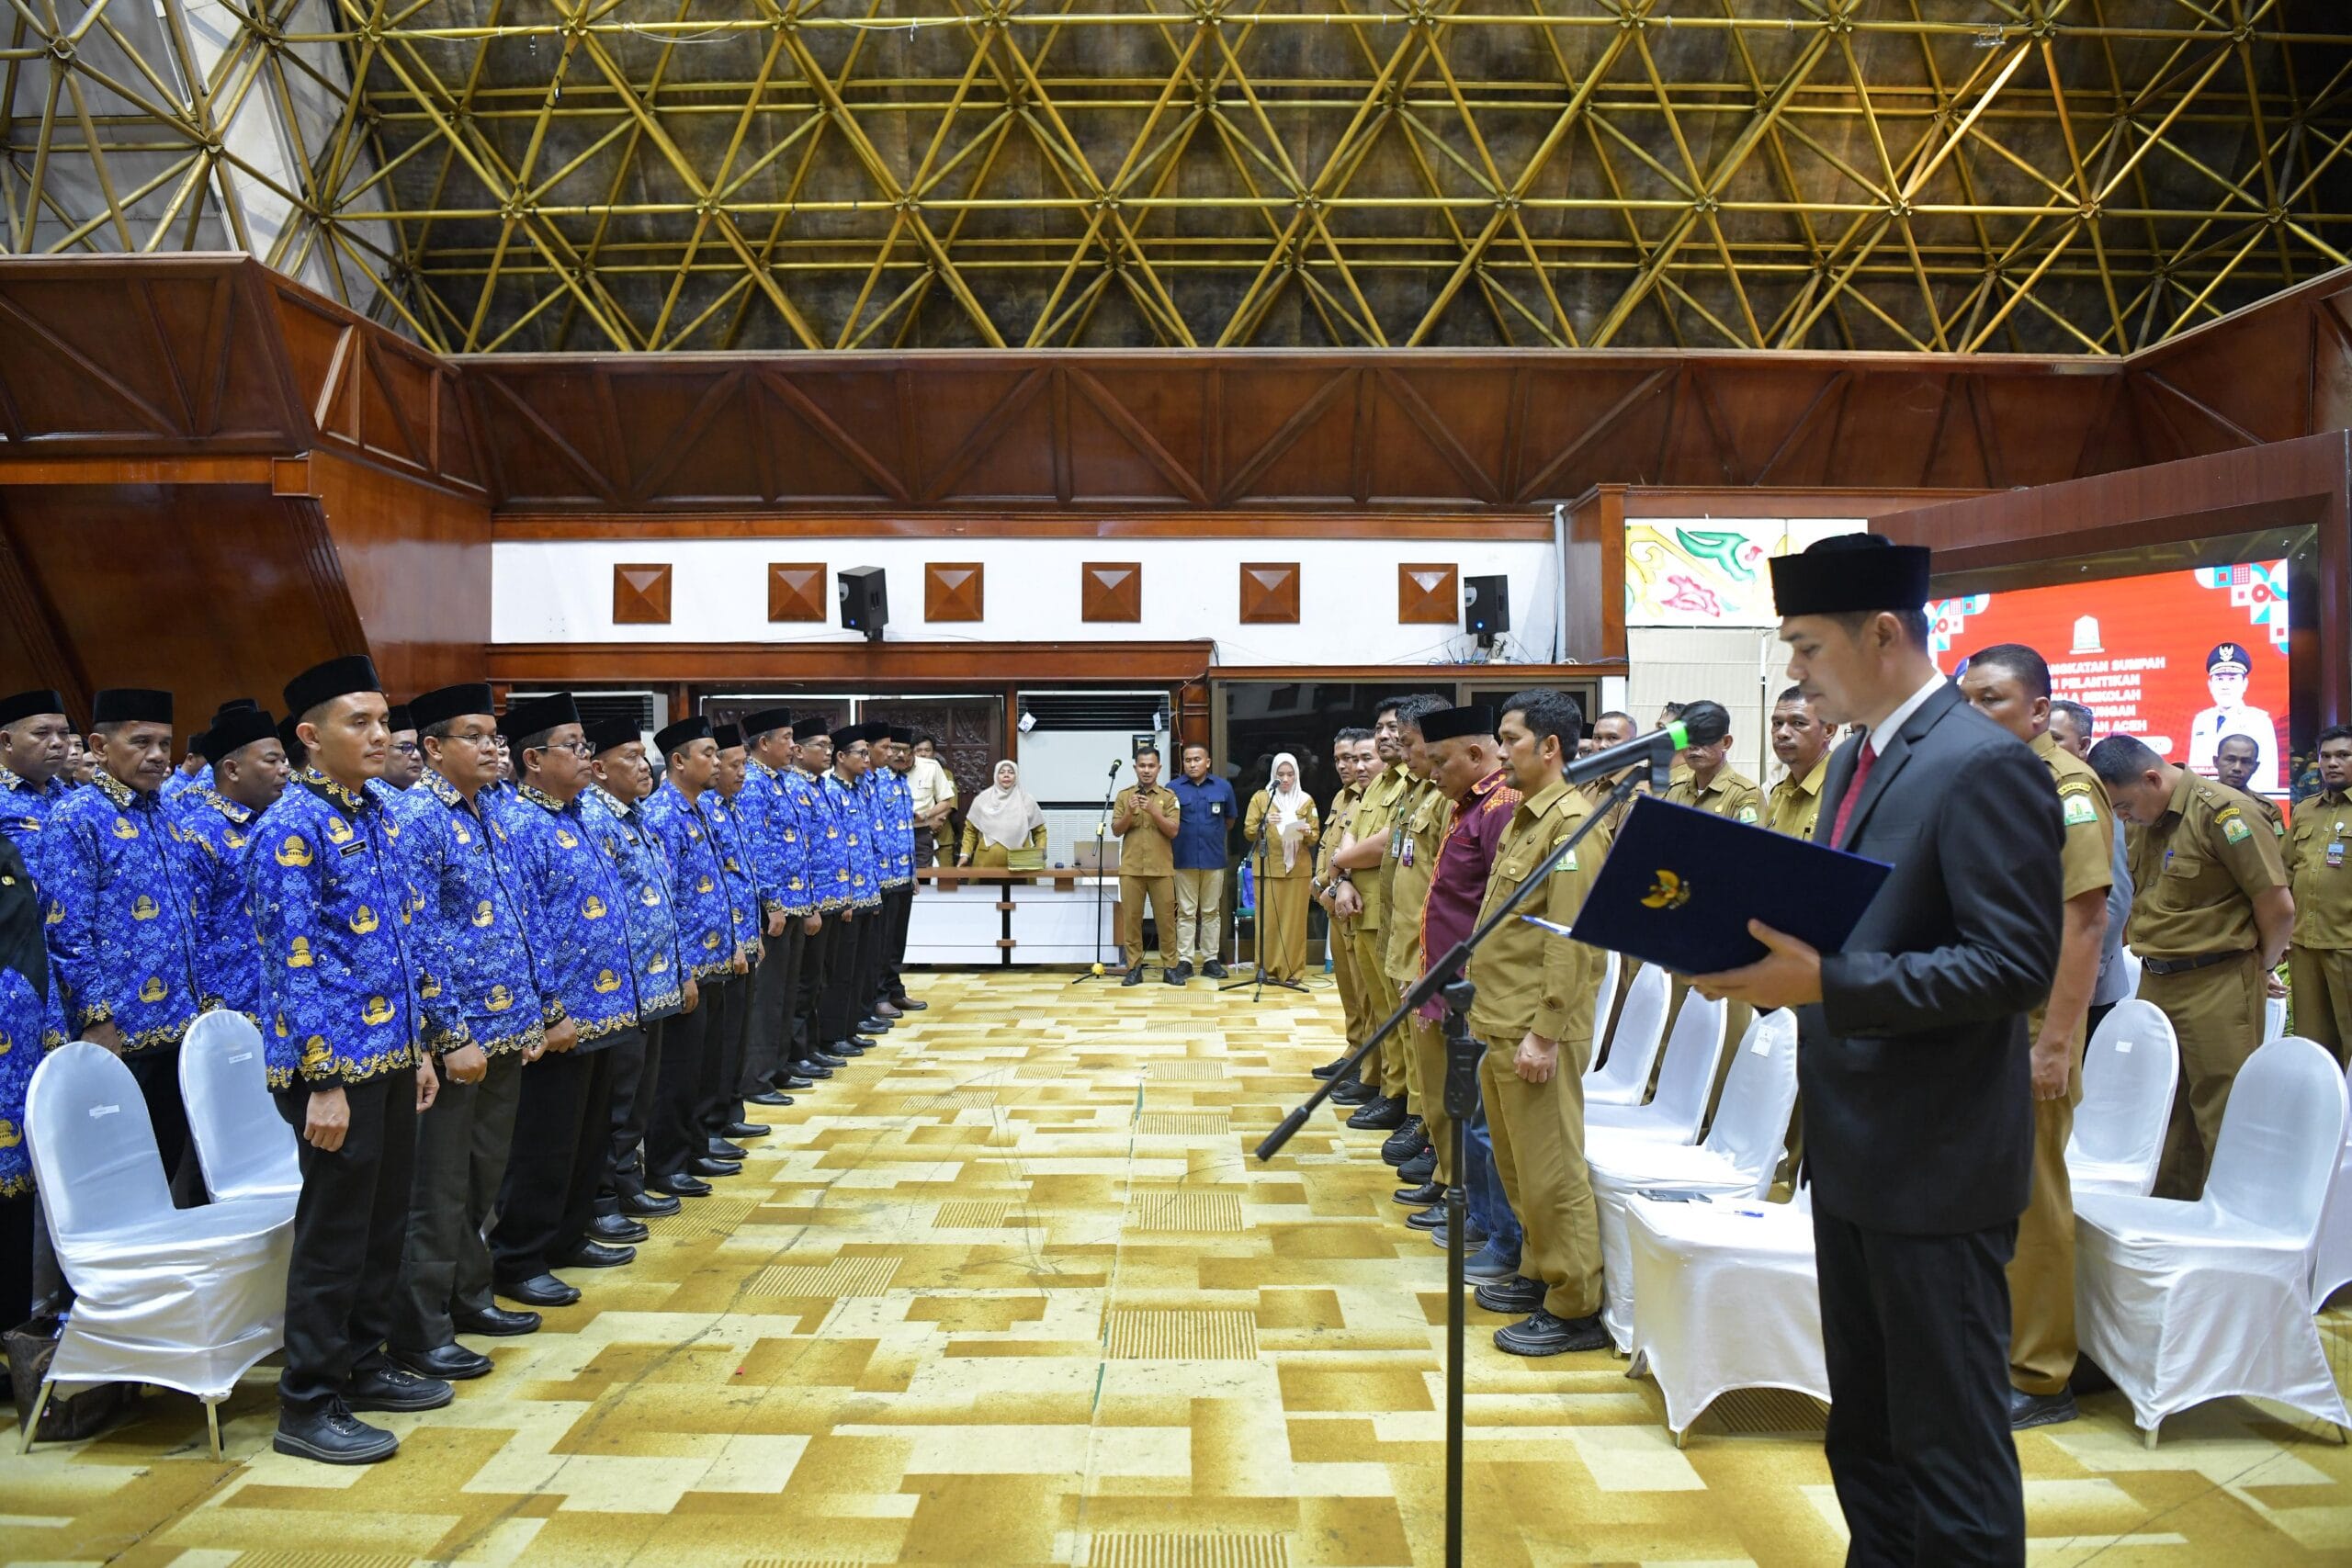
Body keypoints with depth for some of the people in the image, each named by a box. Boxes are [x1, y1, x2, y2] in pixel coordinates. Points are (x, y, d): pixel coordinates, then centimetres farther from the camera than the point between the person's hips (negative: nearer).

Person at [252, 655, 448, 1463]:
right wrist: (323, 1081, -20)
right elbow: (293, 963, -18)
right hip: (335, 1063, -8)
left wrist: (416, 1048, 15)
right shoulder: (291, 828, -14)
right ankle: (308, 1407, 14)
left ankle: (363, 1365, 32)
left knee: (384, 1222, 17)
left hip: (390, 1055, 8)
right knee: (333, 1231, 1)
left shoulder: (374, 816, 11)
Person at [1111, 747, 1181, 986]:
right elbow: (1116, 831, 3)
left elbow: (1173, 831, -4)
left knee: (1166, 919, 1)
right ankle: (1134, 968, 8)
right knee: (1131, 918, 1)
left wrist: (1153, 810, -16)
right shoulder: (1124, 795, 8)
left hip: (1161, 869, -1)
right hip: (1131, 868, 1)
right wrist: (1130, 812, -14)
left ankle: (1169, 967, 8)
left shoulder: (1169, 797, 4)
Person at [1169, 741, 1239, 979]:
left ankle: (1211, 959, 15)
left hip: (1214, 859, 1)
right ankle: (1185, 960, 8)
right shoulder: (1174, 788, -3)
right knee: (1186, 912, 4)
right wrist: (1186, 836, 1)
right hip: (1185, 859, -1)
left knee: (1211, 912, 8)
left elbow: (1230, 820, 15)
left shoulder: (1223, 787, 2)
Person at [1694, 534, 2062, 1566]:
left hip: (1936, 1164, -9)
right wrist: (1770, 957, -1)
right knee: (1863, 1424, 21)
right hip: (1852, 1149, 9)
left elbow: (2018, 964, -22)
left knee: (1950, 1438, 4)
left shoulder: (1983, 765, -17)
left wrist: (1826, 984, -28)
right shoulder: (1856, 757, 11)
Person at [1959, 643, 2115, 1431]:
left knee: (2029, 1198, 2)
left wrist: (2055, 1044, -18)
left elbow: (2084, 922, -16)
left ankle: (2038, 1378, 14)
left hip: (2026, 1027, -7)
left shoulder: (2066, 786, -11)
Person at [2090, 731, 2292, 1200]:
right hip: (2155, 985, 8)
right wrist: (2155, 957, 14)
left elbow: (2278, 906, -13)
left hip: (2217, 988, -8)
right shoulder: (2147, 822, 10)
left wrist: (2260, 971, 0)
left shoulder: (2221, 812, -15)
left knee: (2223, 1123, -1)